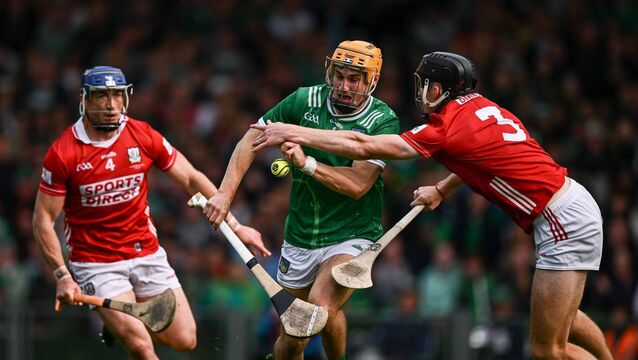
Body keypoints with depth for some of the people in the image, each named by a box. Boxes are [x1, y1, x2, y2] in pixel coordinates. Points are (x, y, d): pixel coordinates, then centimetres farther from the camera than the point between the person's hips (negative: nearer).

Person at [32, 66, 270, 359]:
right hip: (96, 265, -4)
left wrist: (235, 226, 1)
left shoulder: (144, 137, -3)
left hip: (147, 255, 4)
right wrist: (62, 276, -15)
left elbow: (192, 180, 5)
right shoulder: (63, 153, -12)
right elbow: (43, 219, -7)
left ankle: (124, 321, 25)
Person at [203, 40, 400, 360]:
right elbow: (251, 139, 2)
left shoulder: (383, 121, -12)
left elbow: (358, 184, -20)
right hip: (300, 238, 3)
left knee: (322, 304, -29)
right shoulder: (305, 101, -4)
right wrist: (225, 193, -8)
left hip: (351, 237, -3)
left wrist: (306, 163, -29)